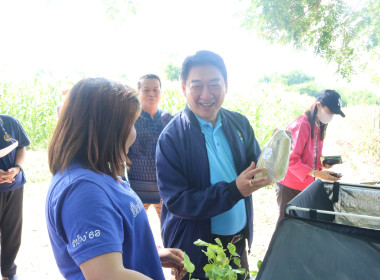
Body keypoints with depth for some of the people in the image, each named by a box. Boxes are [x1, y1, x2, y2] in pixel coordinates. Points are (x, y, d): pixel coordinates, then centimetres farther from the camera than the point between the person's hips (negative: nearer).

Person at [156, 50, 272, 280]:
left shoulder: (239, 123, -2)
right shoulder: (172, 138, -17)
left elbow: (256, 167, 5)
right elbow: (175, 201, -20)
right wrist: (234, 190, -30)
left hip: (239, 242, 5)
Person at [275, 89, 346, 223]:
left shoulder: (318, 126, 11)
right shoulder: (301, 125, -18)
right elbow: (291, 160, -23)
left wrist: (322, 164, 1)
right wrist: (316, 173, -27)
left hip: (306, 185, 8)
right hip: (290, 187, -8)